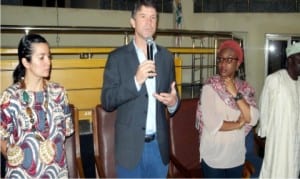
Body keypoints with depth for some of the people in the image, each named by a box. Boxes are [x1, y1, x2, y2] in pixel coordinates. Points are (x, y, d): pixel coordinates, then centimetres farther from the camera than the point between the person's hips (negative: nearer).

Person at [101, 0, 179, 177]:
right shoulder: (118, 57, -5)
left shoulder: (166, 56, 6)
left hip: (159, 144, 3)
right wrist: (136, 81, -22)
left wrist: (173, 102, -11)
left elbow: (172, 95, 12)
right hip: (130, 144, -3)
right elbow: (106, 101, -10)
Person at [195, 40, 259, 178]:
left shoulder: (245, 88, 0)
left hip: (237, 156, 4)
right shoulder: (209, 87, -14)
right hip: (213, 158, -4)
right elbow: (212, 124, -23)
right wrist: (238, 124, -10)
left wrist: (236, 94, -18)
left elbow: (253, 119, -11)